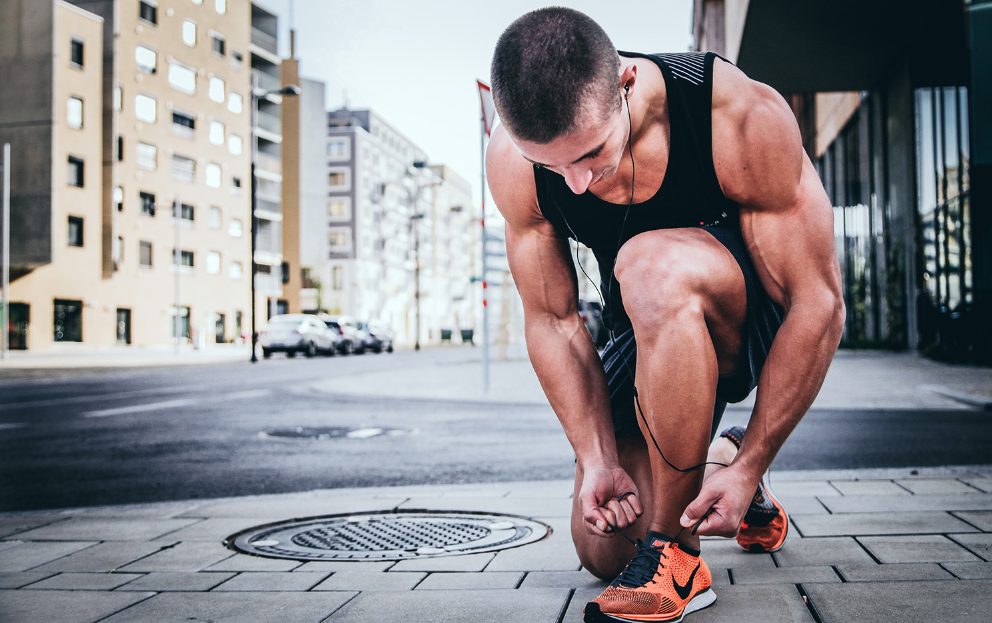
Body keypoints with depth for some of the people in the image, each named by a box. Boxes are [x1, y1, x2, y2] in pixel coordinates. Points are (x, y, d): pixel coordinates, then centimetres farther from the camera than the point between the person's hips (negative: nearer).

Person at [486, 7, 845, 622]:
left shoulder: (744, 117, -31)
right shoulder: (514, 160, -21)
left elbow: (820, 304, -26)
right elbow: (552, 319, -11)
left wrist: (751, 467, -25)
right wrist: (598, 459, -18)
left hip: (761, 318, -4)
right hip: (655, 330, 4)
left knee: (650, 266, -38)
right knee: (601, 547, 0)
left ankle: (674, 557, -24)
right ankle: (701, 467, 31)